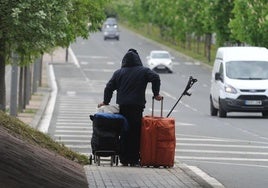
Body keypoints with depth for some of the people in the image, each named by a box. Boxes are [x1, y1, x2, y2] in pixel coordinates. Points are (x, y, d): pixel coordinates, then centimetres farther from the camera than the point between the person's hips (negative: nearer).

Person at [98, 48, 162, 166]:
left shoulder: (119, 73, 10)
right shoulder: (144, 71, 3)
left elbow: (109, 87, 8)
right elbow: (155, 78, -11)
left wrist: (105, 102, 19)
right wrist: (156, 94, -3)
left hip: (122, 108, 3)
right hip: (137, 107, -3)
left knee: (124, 134, 9)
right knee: (135, 134, 0)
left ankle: (124, 159, 10)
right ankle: (134, 160, -2)